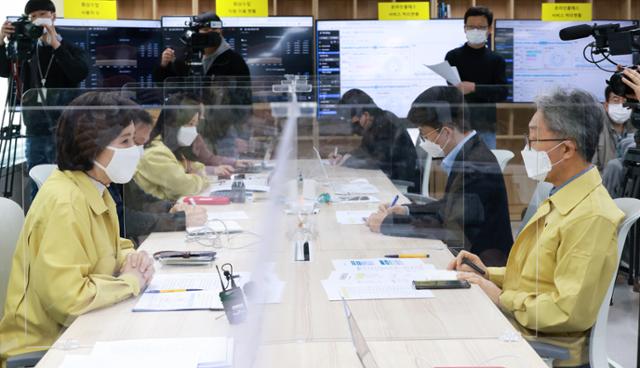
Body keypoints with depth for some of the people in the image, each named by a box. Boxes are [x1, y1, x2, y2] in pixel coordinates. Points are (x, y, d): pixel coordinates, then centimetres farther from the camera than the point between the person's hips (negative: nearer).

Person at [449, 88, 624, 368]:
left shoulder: (591, 218, -20)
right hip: (516, 327, 9)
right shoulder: (559, 202, 12)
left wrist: (502, 300, -14)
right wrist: (489, 274, 6)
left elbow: (569, 312, -23)